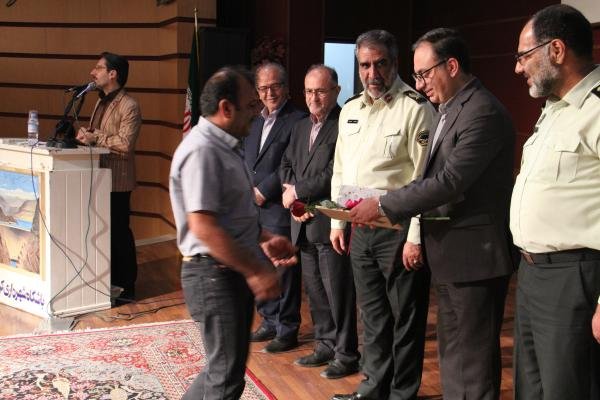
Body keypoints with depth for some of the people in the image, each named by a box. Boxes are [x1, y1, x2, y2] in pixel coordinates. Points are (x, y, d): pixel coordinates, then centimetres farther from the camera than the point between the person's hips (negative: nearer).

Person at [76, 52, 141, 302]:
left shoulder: (128, 106, -13)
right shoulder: (101, 102, 16)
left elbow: (125, 144, -22)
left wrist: (94, 138, -20)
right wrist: (86, 135, 1)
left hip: (117, 180, -9)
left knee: (119, 232, -1)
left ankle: (125, 288, 9)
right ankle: (109, 281, 26)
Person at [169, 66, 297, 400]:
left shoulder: (225, 146, 13)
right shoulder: (202, 150, -19)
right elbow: (203, 226, -26)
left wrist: (264, 239, 12)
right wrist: (254, 271, -23)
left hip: (234, 273, 10)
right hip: (215, 275, -10)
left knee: (225, 368, 19)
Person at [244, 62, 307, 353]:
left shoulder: (297, 120, -9)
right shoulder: (254, 121, 16)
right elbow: (243, 157, 18)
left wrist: (264, 190, -14)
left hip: (279, 208, -7)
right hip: (253, 209, 8)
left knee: (284, 271, 1)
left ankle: (287, 330, 12)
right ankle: (270, 322, 28)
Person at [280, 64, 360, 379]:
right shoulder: (301, 127, 15)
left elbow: (334, 174, -19)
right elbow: (287, 164, 17)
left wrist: (297, 192, -11)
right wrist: (292, 198, -1)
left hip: (331, 222, -8)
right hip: (303, 223, 8)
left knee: (338, 291, 1)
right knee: (314, 290, 15)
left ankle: (346, 354, 13)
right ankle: (326, 345, 29)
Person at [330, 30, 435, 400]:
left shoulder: (416, 108, -10)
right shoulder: (350, 110, 12)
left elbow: (424, 178, -15)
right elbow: (339, 171, 18)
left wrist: (416, 237, -17)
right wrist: (337, 222, 14)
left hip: (398, 228, -7)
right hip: (360, 228, 7)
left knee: (405, 317, 5)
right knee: (373, 315, 17)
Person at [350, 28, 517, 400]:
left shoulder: (484, 113, -18)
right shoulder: (450, 109, 13)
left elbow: (450, 182, -24)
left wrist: (383, 205, -19)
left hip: (473, 256, -10)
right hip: (449, 255, 10)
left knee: (471, 360, 0)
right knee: (452, 355, 19)